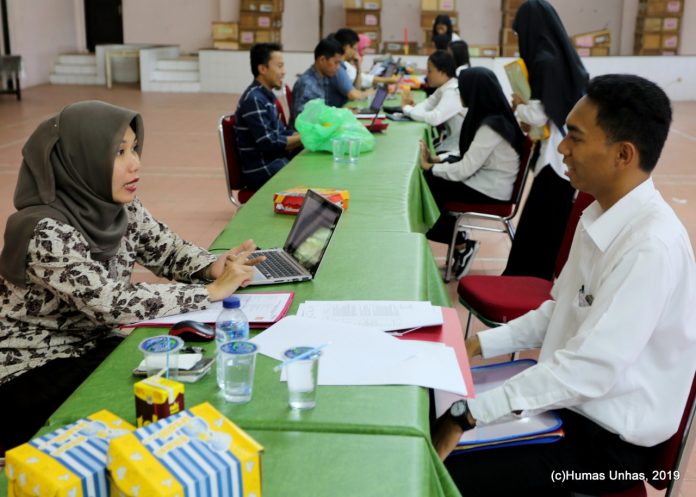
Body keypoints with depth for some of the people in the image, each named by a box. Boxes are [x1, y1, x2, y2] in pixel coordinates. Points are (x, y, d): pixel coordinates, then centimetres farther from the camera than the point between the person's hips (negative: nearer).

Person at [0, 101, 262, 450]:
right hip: (29, 371, -7)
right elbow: (112, 303, -33)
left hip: (91, 346, 7)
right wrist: (213, 290, -29)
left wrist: (215, 267, -20)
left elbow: (170, 252, 4)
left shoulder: (120, 209, -5)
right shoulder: (45, 232, -29)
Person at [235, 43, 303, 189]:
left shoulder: (266, 96, 13)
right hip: (262, 172, -9)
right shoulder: (254, 99, -16)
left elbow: (282, 133, 15)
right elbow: (269, 143, -19)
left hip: (274, 162, 9)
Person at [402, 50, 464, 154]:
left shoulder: (453, 92, -23)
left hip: (454, 149, -8)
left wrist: (407, 109, -21)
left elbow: (434, 118, -32)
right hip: (447, 141, 8)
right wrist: (412, 106, -16)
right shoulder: (443, 88, 5)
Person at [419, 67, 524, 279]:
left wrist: (430, 168, -10)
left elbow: (464, 171, -24)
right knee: (427, 181, -2)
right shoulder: (491, 117, 5)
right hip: (483, 182, 9)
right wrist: (440, 159, 3)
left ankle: (461, 245, 8)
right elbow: (469, 155, 16)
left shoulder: (490, 127, -24)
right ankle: (460, 241, 6)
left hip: (489, 192, -9)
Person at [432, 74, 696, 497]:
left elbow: (592, 371, -29)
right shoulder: (602, 213, 2)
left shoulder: (652, 246, -26)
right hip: (565, 395, 8)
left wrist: (468, 414, -26)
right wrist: (477, 345, 3)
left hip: (607, 438, -8)